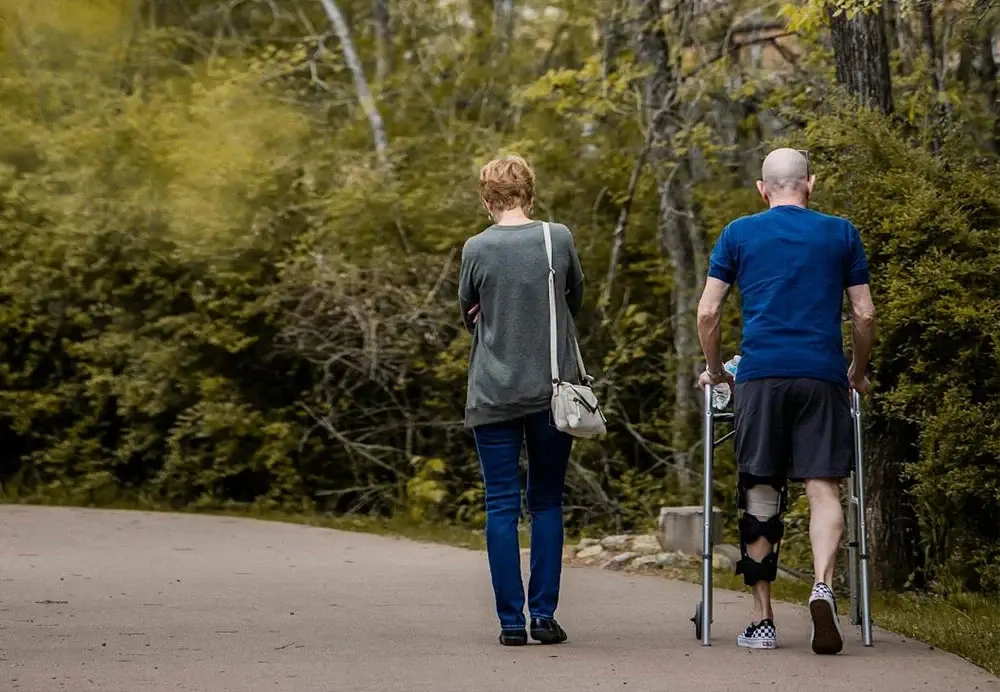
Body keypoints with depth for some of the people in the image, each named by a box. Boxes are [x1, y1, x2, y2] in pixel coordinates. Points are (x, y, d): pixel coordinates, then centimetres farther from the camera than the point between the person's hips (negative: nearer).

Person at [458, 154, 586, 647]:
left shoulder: (477, 249, -5)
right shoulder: (559, 239, -2)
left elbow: (469, 315, 9)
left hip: (494, 395, -1)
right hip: (553, 390, 1)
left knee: (501, 506, 4)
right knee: (547, 503, 10)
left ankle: (511, 620, 2)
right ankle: (544, 615, 7)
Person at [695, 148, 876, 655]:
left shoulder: (739, 234, 10)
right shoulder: (840, 234, 11)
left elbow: (707, 312, 7)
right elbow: (865, 314, 11)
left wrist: (715, 370, 20)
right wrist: (859, 372, 25)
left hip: (760, 376, 0)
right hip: (822, 376, 0)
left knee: (760, 494, 5)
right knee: (823, 487, -1)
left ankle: (762, 621, 8)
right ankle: (823, 587, -26)